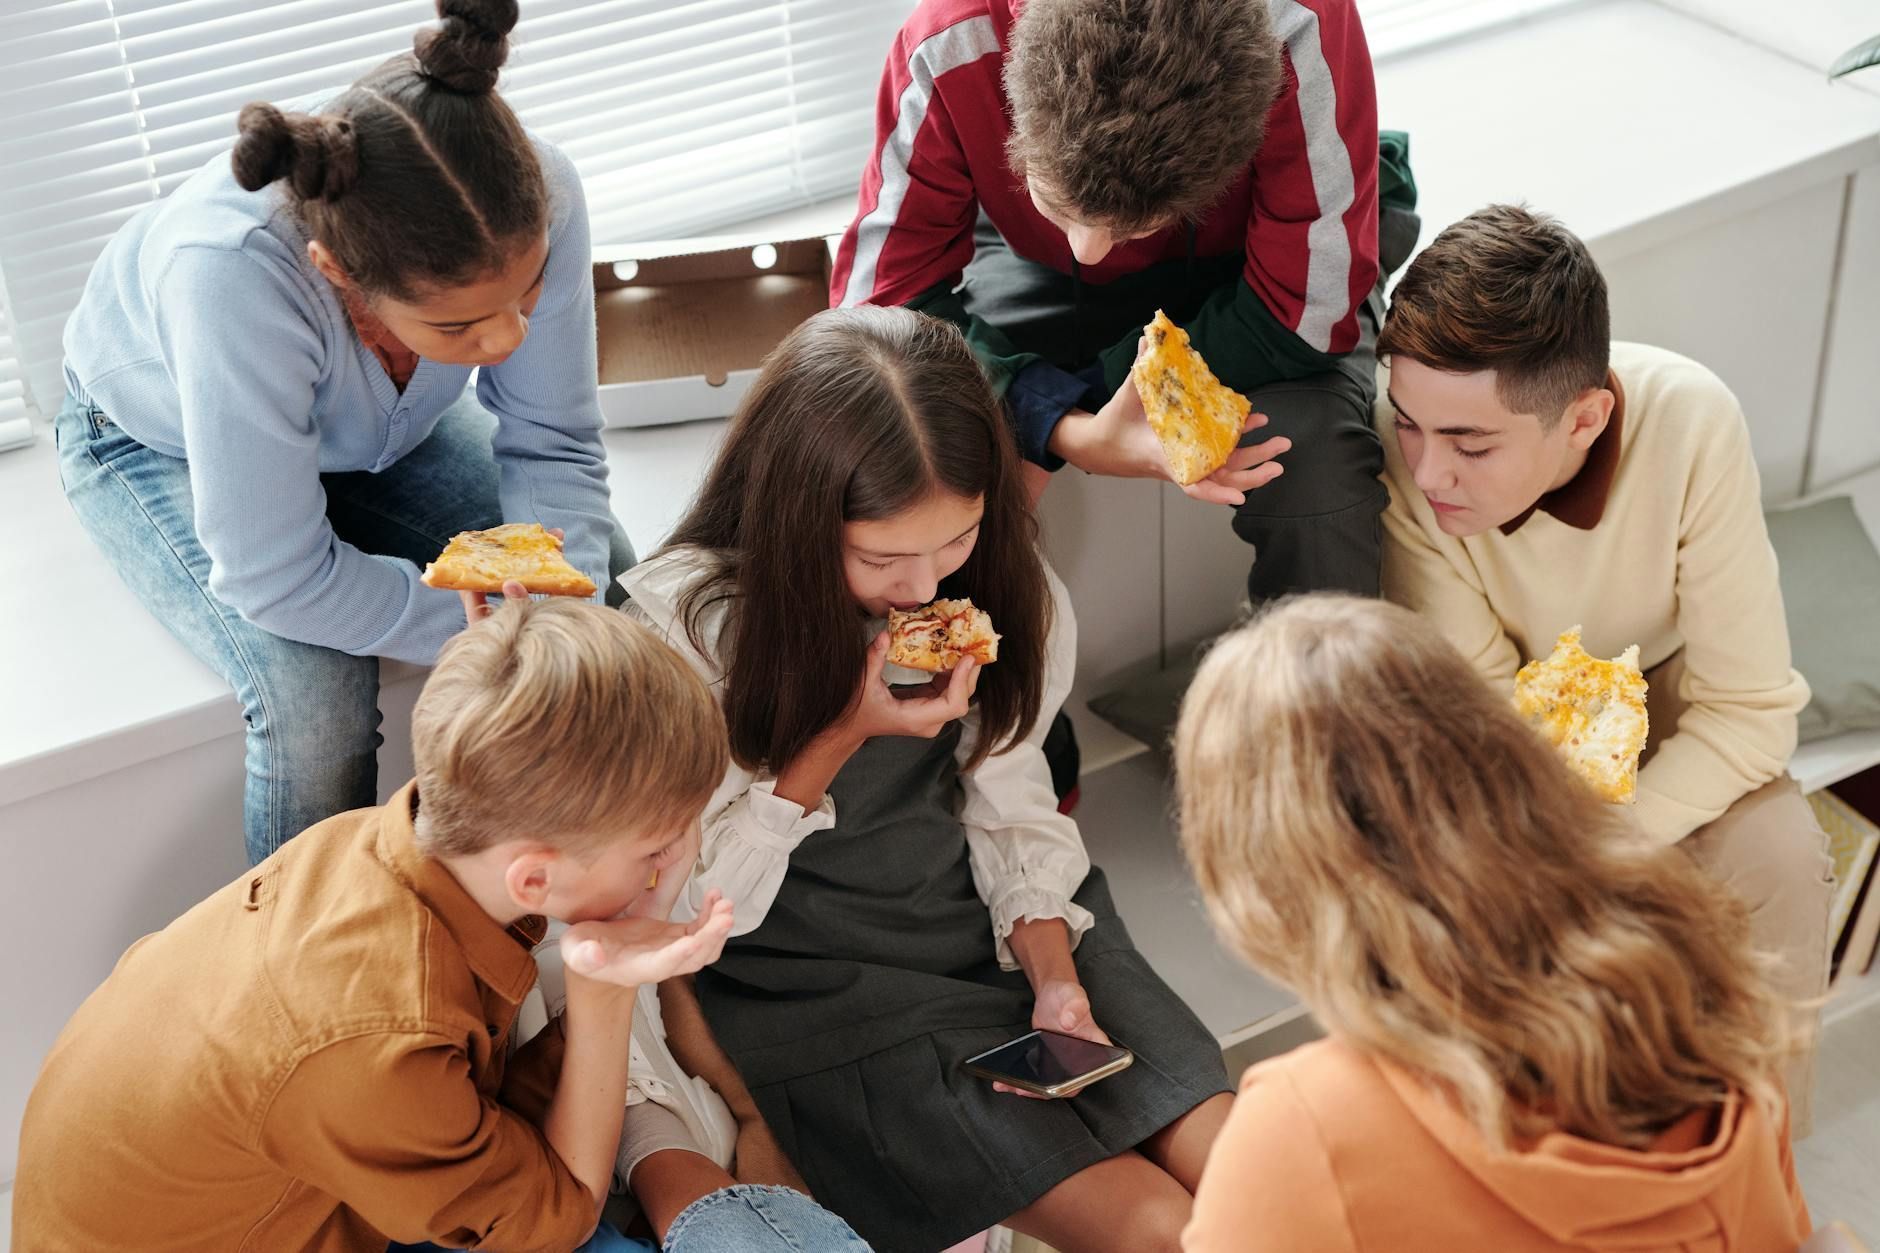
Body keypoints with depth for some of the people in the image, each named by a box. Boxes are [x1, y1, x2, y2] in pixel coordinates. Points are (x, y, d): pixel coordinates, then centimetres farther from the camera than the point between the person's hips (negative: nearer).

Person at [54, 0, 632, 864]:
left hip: (379, 428, 4)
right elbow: (277, 579, -36)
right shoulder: (234, 275, -46)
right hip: (159, 444, -4)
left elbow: (552, 446, -19)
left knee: (607, 576, -12)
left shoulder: (532, 200, -34)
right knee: (314, 696, -27)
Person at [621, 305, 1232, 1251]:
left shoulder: (998, 576, -6)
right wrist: (848, 732, -24)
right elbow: (695, 898, -14)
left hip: (999, 915, 5)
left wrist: (1055, 978, -12)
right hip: (811, 970, -5)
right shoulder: (684, 624, -19)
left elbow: (1009, 795, 3)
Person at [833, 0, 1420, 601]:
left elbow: (1308, 316, -28)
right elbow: (882, 302, -24)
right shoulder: (949, 48, -32)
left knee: (1314, 466, -31)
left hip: (1234, 274, -1)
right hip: (1040, 276, 2)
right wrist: (1062, 427, -38)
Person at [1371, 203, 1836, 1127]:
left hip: (1654, 681, 0)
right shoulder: (1404, 446, -35)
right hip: (1511, 705, 0)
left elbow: (1751, 709, -26)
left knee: (1779, 850, -24)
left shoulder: (1691, 421, -34)